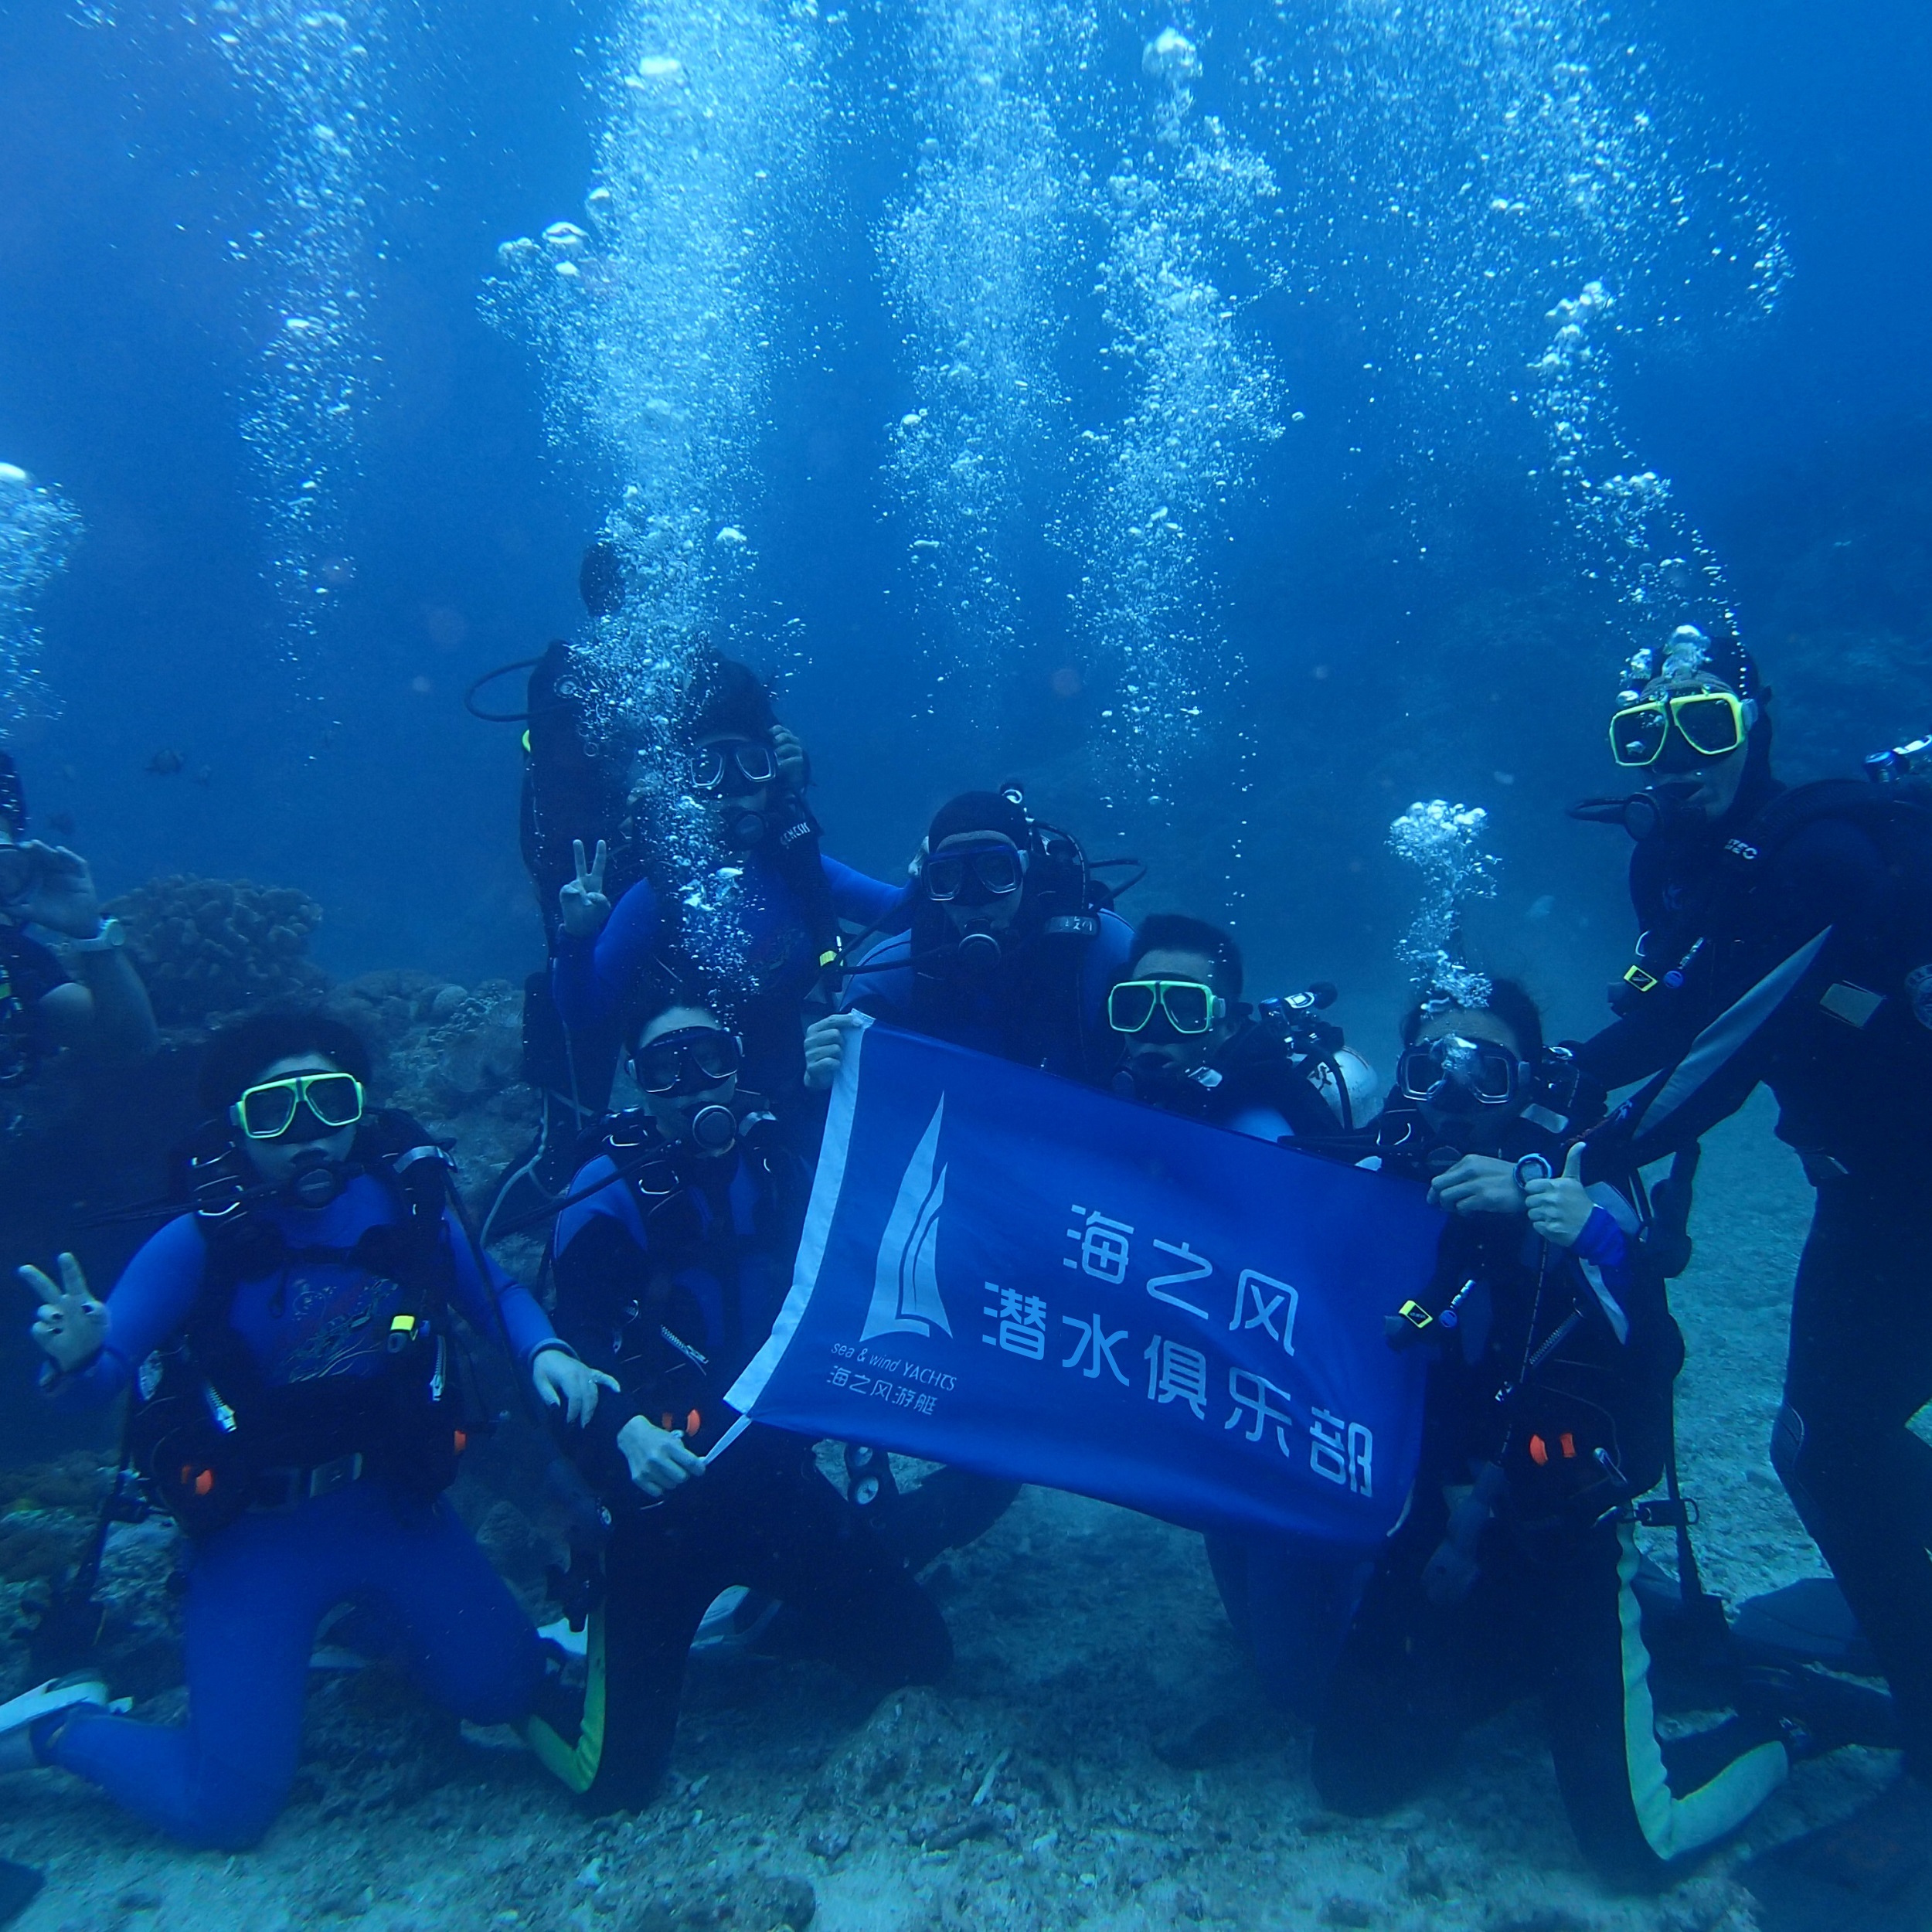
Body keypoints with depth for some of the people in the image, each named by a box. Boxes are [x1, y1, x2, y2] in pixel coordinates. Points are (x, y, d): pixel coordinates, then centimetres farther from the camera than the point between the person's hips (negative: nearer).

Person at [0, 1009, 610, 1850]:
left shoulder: (407, 1200, -11)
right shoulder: (200, 1242, -18)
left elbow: (493, 1293, 4)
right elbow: (97, 1378, -17)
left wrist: (545, 1352, -14)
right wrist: (74, 1359, -40)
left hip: (395, 1504, 3)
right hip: (257, 1534, -3)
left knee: (505, 1690, 8)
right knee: (225, 1808, -3)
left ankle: (368, 1622, 35)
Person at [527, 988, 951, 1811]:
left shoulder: (779, 1158, 2)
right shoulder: (610, 1195, -10)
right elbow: (573, 1351, -17)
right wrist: (626, 1431, -38)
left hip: (778, 1473, 4)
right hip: (670, 1486, -4)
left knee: (919, 1656, 9)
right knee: (616, 1776, -5)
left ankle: (757, 1604, 30)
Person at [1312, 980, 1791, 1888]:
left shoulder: (1575, 1197, -16)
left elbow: (1657, 1361, -30)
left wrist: (1590, 1239, -47)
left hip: (1564, 1548, -3)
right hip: (1445, 1538, 4)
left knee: (1635, 1840, -3)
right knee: (1353, 1776, 8)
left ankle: (1783, 1715, 26)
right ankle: (1506, 1668, 32)